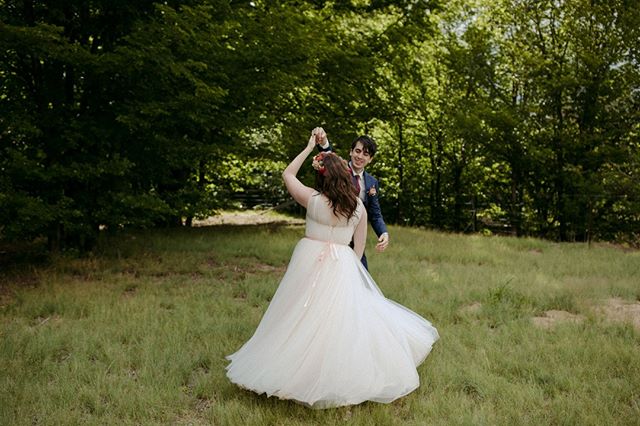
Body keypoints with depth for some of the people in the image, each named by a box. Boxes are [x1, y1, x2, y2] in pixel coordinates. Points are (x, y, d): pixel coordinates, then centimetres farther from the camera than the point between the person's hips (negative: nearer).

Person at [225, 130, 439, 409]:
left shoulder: (313, 200, -9)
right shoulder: (359, 207, 0)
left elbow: (288, 175, 6)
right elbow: (359, 247, 7)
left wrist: (309, 147, 10)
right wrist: (350, 266, 19)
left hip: (310, 263, -2)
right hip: (344, 267, 2)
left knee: (304, 318, 8)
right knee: (343, 319, 9)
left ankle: (293, 371, 20)